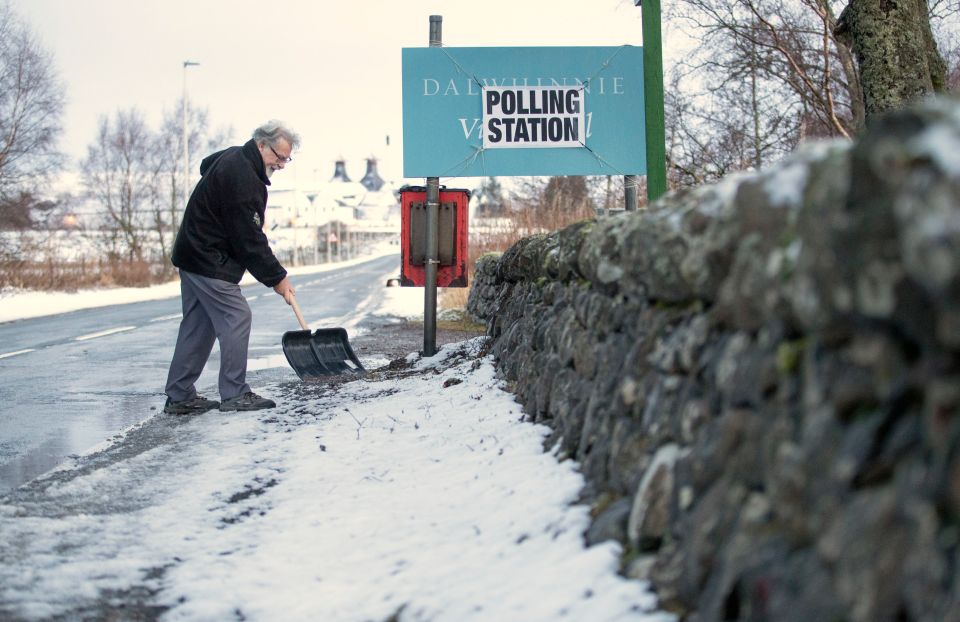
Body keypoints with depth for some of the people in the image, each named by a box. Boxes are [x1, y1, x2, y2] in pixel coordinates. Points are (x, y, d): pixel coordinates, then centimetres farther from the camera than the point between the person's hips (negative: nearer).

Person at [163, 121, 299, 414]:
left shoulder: (233, 157, 9)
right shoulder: (242, 178, -23)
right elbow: (249, 239, -22)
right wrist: (277, 278, -14)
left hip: (193, 255, 11)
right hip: (210, 261, -11)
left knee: (198, 325, 11)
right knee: (236, 316, -9)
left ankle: (179, 396, 13)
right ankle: (234, 394, -6)